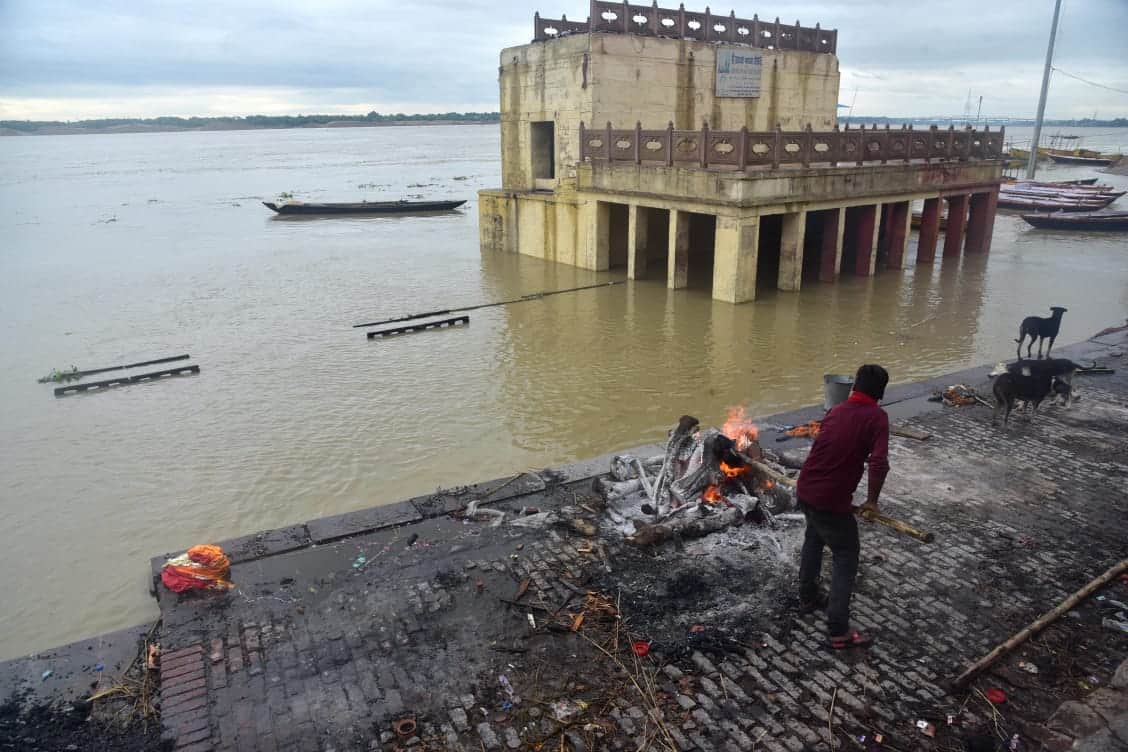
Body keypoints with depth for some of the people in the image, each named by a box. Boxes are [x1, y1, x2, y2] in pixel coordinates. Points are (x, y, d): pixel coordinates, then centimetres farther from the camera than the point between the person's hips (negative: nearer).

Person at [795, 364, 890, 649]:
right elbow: (879, 463, -21)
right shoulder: (877, 417, -10)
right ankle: (839, 632, 7)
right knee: (846, 559, 7)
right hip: (831, 500, -7)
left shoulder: (835, 411, 10)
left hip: (805, 489, 7)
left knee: (814, 540, 29)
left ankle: (807, 598, 44)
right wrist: (872, 500, -7)